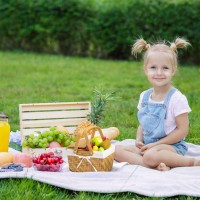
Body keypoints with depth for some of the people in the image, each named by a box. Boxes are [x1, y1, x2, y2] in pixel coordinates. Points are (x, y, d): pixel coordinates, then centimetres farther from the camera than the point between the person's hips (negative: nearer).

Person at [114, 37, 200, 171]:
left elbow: (183, 130, -13)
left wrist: (156, 144, -15)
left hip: (172, 146, -7)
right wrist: (139, 140, -2)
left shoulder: (177, 98, -11)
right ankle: (158, 166, -26)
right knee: (116, 150, -12)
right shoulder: (144, 96, 8)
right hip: (147, 146, 7)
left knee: (150, 156, -38)